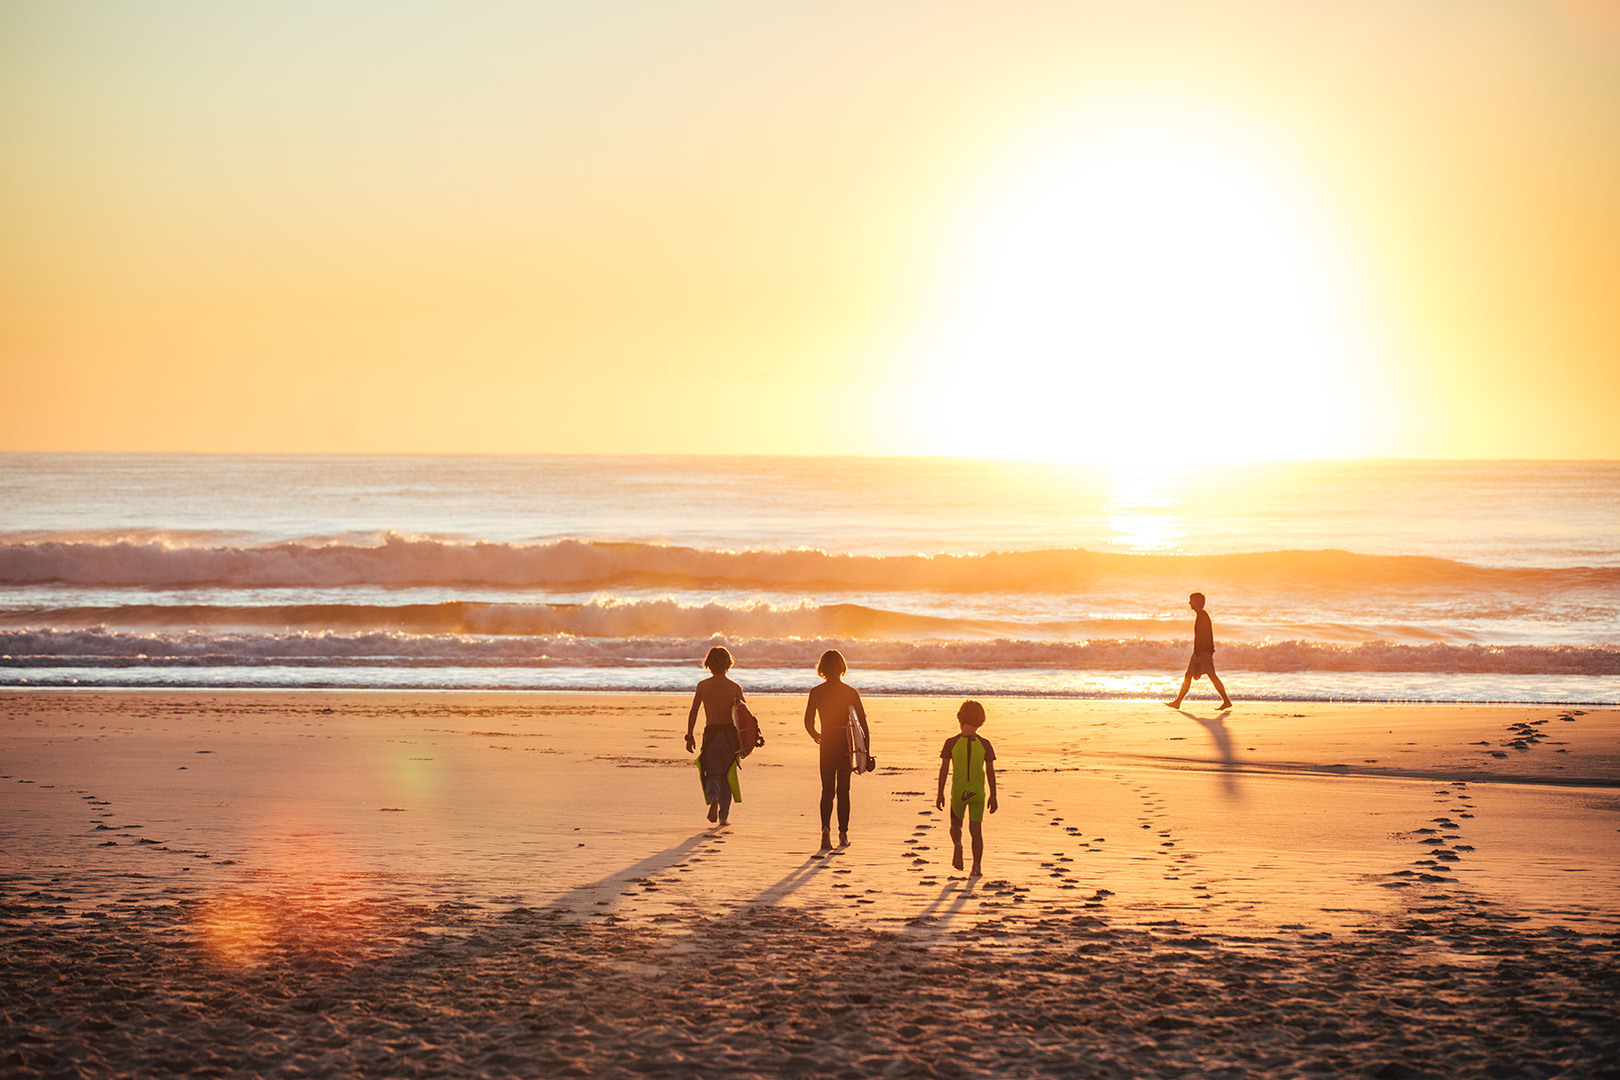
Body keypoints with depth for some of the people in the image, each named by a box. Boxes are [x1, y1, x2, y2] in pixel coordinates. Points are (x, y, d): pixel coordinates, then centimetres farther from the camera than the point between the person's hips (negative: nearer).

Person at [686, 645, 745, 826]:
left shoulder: (703, 686, 2)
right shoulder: (735, 688, 0)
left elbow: (693, 712, -1)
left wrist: (689, 736, 4)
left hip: (710, 733, 0)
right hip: (729, 733, 0)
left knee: (712, 775, 6)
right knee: (726, 776, 13)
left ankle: (713, 798, -26)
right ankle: (724, 815, 12)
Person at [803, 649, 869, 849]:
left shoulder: (816, 692, -4)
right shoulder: (851, 692, -3)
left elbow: (808, 722, -4)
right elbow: (863, 724, -4)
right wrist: (866, 751, 0)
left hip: (827, 745, 0)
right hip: (845, 745, 0)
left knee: (827, 791, 4)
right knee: (843, 791, 12)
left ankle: (826, 827, -20)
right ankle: (843, 834, 14)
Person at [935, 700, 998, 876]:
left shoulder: (951, 742, -6)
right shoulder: (985, 744, -4)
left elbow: (944, 768, -6)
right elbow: (990, 771, -2)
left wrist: (940, 794, -1)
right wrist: (992, 796, 5)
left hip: (958, 791, 0)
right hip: (978, 792, 0)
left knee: (956, 825, 18)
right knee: (976, 829, 6)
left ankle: (957, 844, -13)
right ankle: (977, 866, 0)